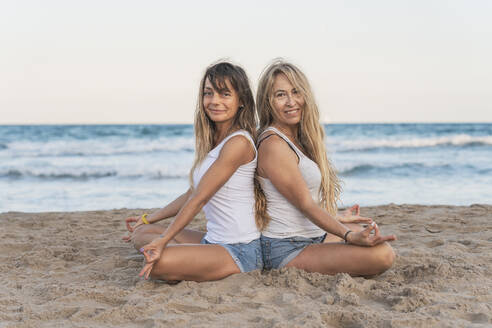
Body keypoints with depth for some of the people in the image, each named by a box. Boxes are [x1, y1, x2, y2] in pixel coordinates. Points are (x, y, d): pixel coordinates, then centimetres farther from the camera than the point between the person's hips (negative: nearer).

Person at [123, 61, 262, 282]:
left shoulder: (239, 143, -16)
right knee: (141, 233, 12)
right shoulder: (213, 141, 13)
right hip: (213, 240, 10)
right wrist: (148, 219, 27)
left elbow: (200, 198, -19)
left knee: (159, 264, -28)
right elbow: (193, 194, 21)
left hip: (240, 251, -10)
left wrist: (162, 240, -19)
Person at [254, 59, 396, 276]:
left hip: (313, 235, 11)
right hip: (287, 250, -11)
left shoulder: (297, 139, 11)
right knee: (382, 255, -23)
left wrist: (337, 219, 33)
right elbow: (305, 205, -20)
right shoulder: (273, 144, -19)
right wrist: (349, 236, -28)